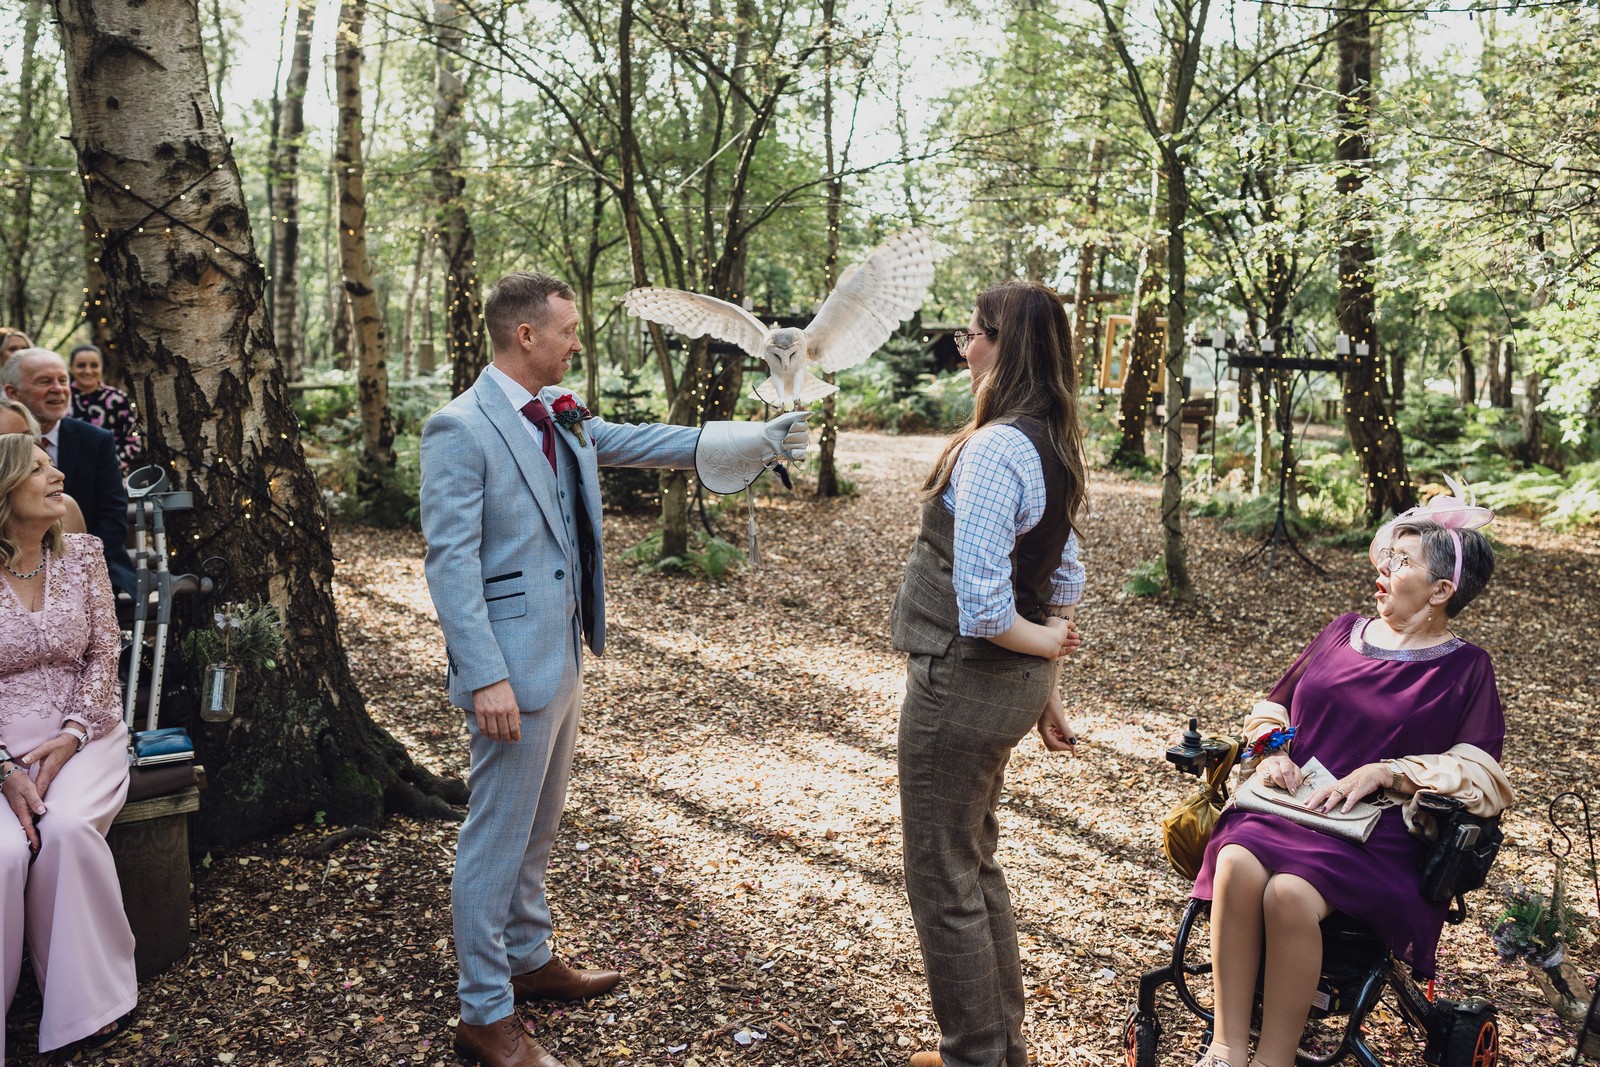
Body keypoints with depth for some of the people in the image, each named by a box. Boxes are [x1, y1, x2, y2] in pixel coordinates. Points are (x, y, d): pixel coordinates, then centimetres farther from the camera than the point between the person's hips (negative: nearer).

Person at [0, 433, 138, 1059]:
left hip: (81, 735, 1)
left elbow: (104, 653, 4)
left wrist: (71, 736, -10)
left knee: (67, 828, -28)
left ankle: (87, 1001, -12)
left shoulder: (82, 553, 5)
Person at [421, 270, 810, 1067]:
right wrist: (486, 679, -24)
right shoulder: (460, 430, -17)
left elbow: (637, 441, 17)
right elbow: (452, 562, -20)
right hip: (514, 666, -9)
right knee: (496, 836, 2)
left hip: (562, 654, 9)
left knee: (536, 826, 22)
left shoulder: (560, 416, 7)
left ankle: (528, 960, 40)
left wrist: (755, 440, 13)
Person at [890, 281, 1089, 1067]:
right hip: (1011, 685, 10)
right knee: (976, 866, 24)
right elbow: (1065, 579, 13)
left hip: (962, 680, -10)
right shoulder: (1054, 448, 7)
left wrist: (1044, 644, -8)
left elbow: (979, 607, -26)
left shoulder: (994, 449, -23)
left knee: (943, 881, 8)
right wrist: (1047, 693, 17)